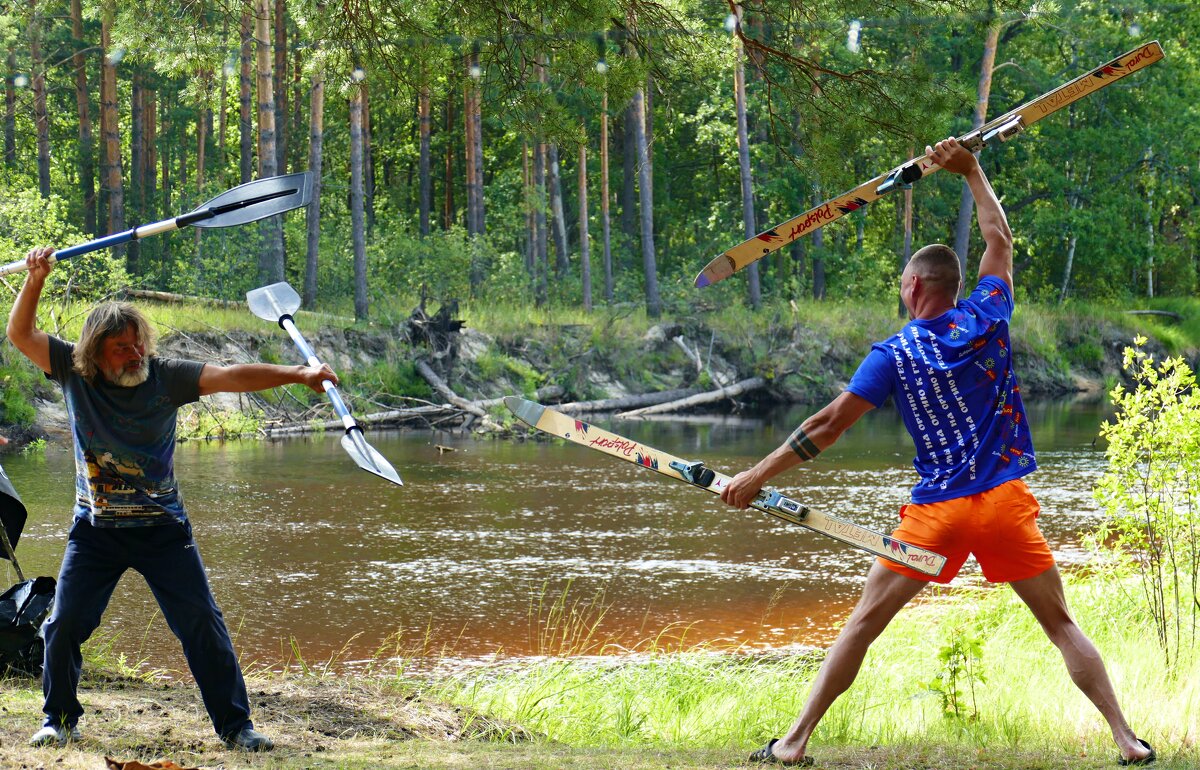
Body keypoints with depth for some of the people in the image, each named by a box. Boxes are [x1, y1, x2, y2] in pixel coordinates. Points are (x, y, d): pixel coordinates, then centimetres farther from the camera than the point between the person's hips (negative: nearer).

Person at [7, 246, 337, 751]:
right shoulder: (75, 373, -4)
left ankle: (234, 725, 2)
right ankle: (60, 720, 20)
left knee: (202, 624, -5)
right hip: (95, 529, 1)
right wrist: (35, 280, -19)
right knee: (65, 624, 0)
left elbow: (230, 377, -17)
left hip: (163, 528, -1)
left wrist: (297, 375, -26)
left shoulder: (166, 376, -9)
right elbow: (21, 334, -6)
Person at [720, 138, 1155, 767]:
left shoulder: (895, 353, -4)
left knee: (862, 625, 6)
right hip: (1007, 502, 2)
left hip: (936, 511, -2)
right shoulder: (987, 317, 2)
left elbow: (828, 425, -5)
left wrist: (757, 474, 1)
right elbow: (999, 240, 19)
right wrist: (972, 171, 29)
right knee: (1061, 625, 9)